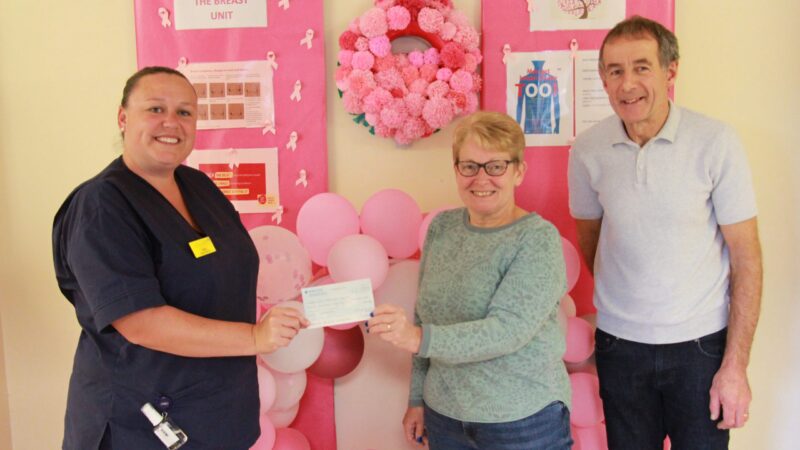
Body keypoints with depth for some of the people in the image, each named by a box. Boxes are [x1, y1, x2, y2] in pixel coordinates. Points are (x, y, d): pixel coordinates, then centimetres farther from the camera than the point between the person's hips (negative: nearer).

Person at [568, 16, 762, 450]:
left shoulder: (715, 142, -13)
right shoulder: (588, 150, -6)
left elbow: (746, 259, -9)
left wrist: (736, 365, -10)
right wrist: (621, 300, 11)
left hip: (700, 344, -2)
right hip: (619, 344, 2)